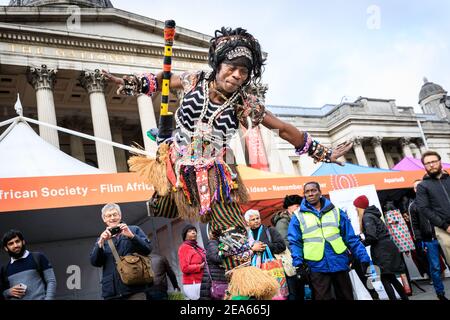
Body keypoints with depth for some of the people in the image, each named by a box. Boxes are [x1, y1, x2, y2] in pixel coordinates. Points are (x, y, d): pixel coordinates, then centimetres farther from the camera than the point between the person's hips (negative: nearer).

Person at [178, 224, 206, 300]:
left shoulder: (198, 247, 17)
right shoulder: (184, 247, -3)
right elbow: (185, 268, -13)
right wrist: (200, 266, -13)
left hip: (202, 283, 7)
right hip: (192, 284, -7)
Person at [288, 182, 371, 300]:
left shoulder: (336, 211, 8)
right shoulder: (298, 216, 3)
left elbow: (351, 238, 7)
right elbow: (295, 243, -1)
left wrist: (364, 258, 0)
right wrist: (299, 264, -13)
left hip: (339, 263, 2)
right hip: (317, 267, -2)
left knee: (347, 297, 14)